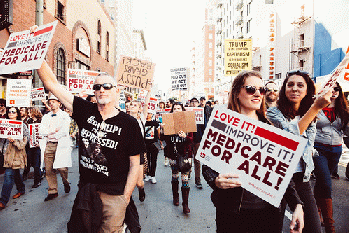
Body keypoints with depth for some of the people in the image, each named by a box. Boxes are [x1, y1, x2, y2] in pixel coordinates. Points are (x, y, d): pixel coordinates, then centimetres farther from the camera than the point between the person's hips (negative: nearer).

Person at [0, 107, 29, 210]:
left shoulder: (22, 125, -3)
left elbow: (26, 137, -9)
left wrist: (15, 141, -24)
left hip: (16, 152, -6)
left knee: (9, 175, -10)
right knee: (15, 172, 17)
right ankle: (21, 190, 37)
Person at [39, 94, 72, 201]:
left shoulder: (65, 115, 3)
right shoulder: (46, 117, 17)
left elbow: (64, 131, -9)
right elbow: (41, 131, 5)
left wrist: (51, 135, -3)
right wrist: (54, 130, -7)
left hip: (61, 144, -4)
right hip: (49, 145, 4)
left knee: (61, 168, -11)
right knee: (49, 169, 2)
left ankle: (66, 183, 20)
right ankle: (53, 191, 14)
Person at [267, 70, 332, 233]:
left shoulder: (310, 116, 10)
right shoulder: (273, 113, -9)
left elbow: (309, 147, 16)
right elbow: (291, 136, -24)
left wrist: (309, 168, 11)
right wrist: (315, 108, -25)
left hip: (302, 178, 5)